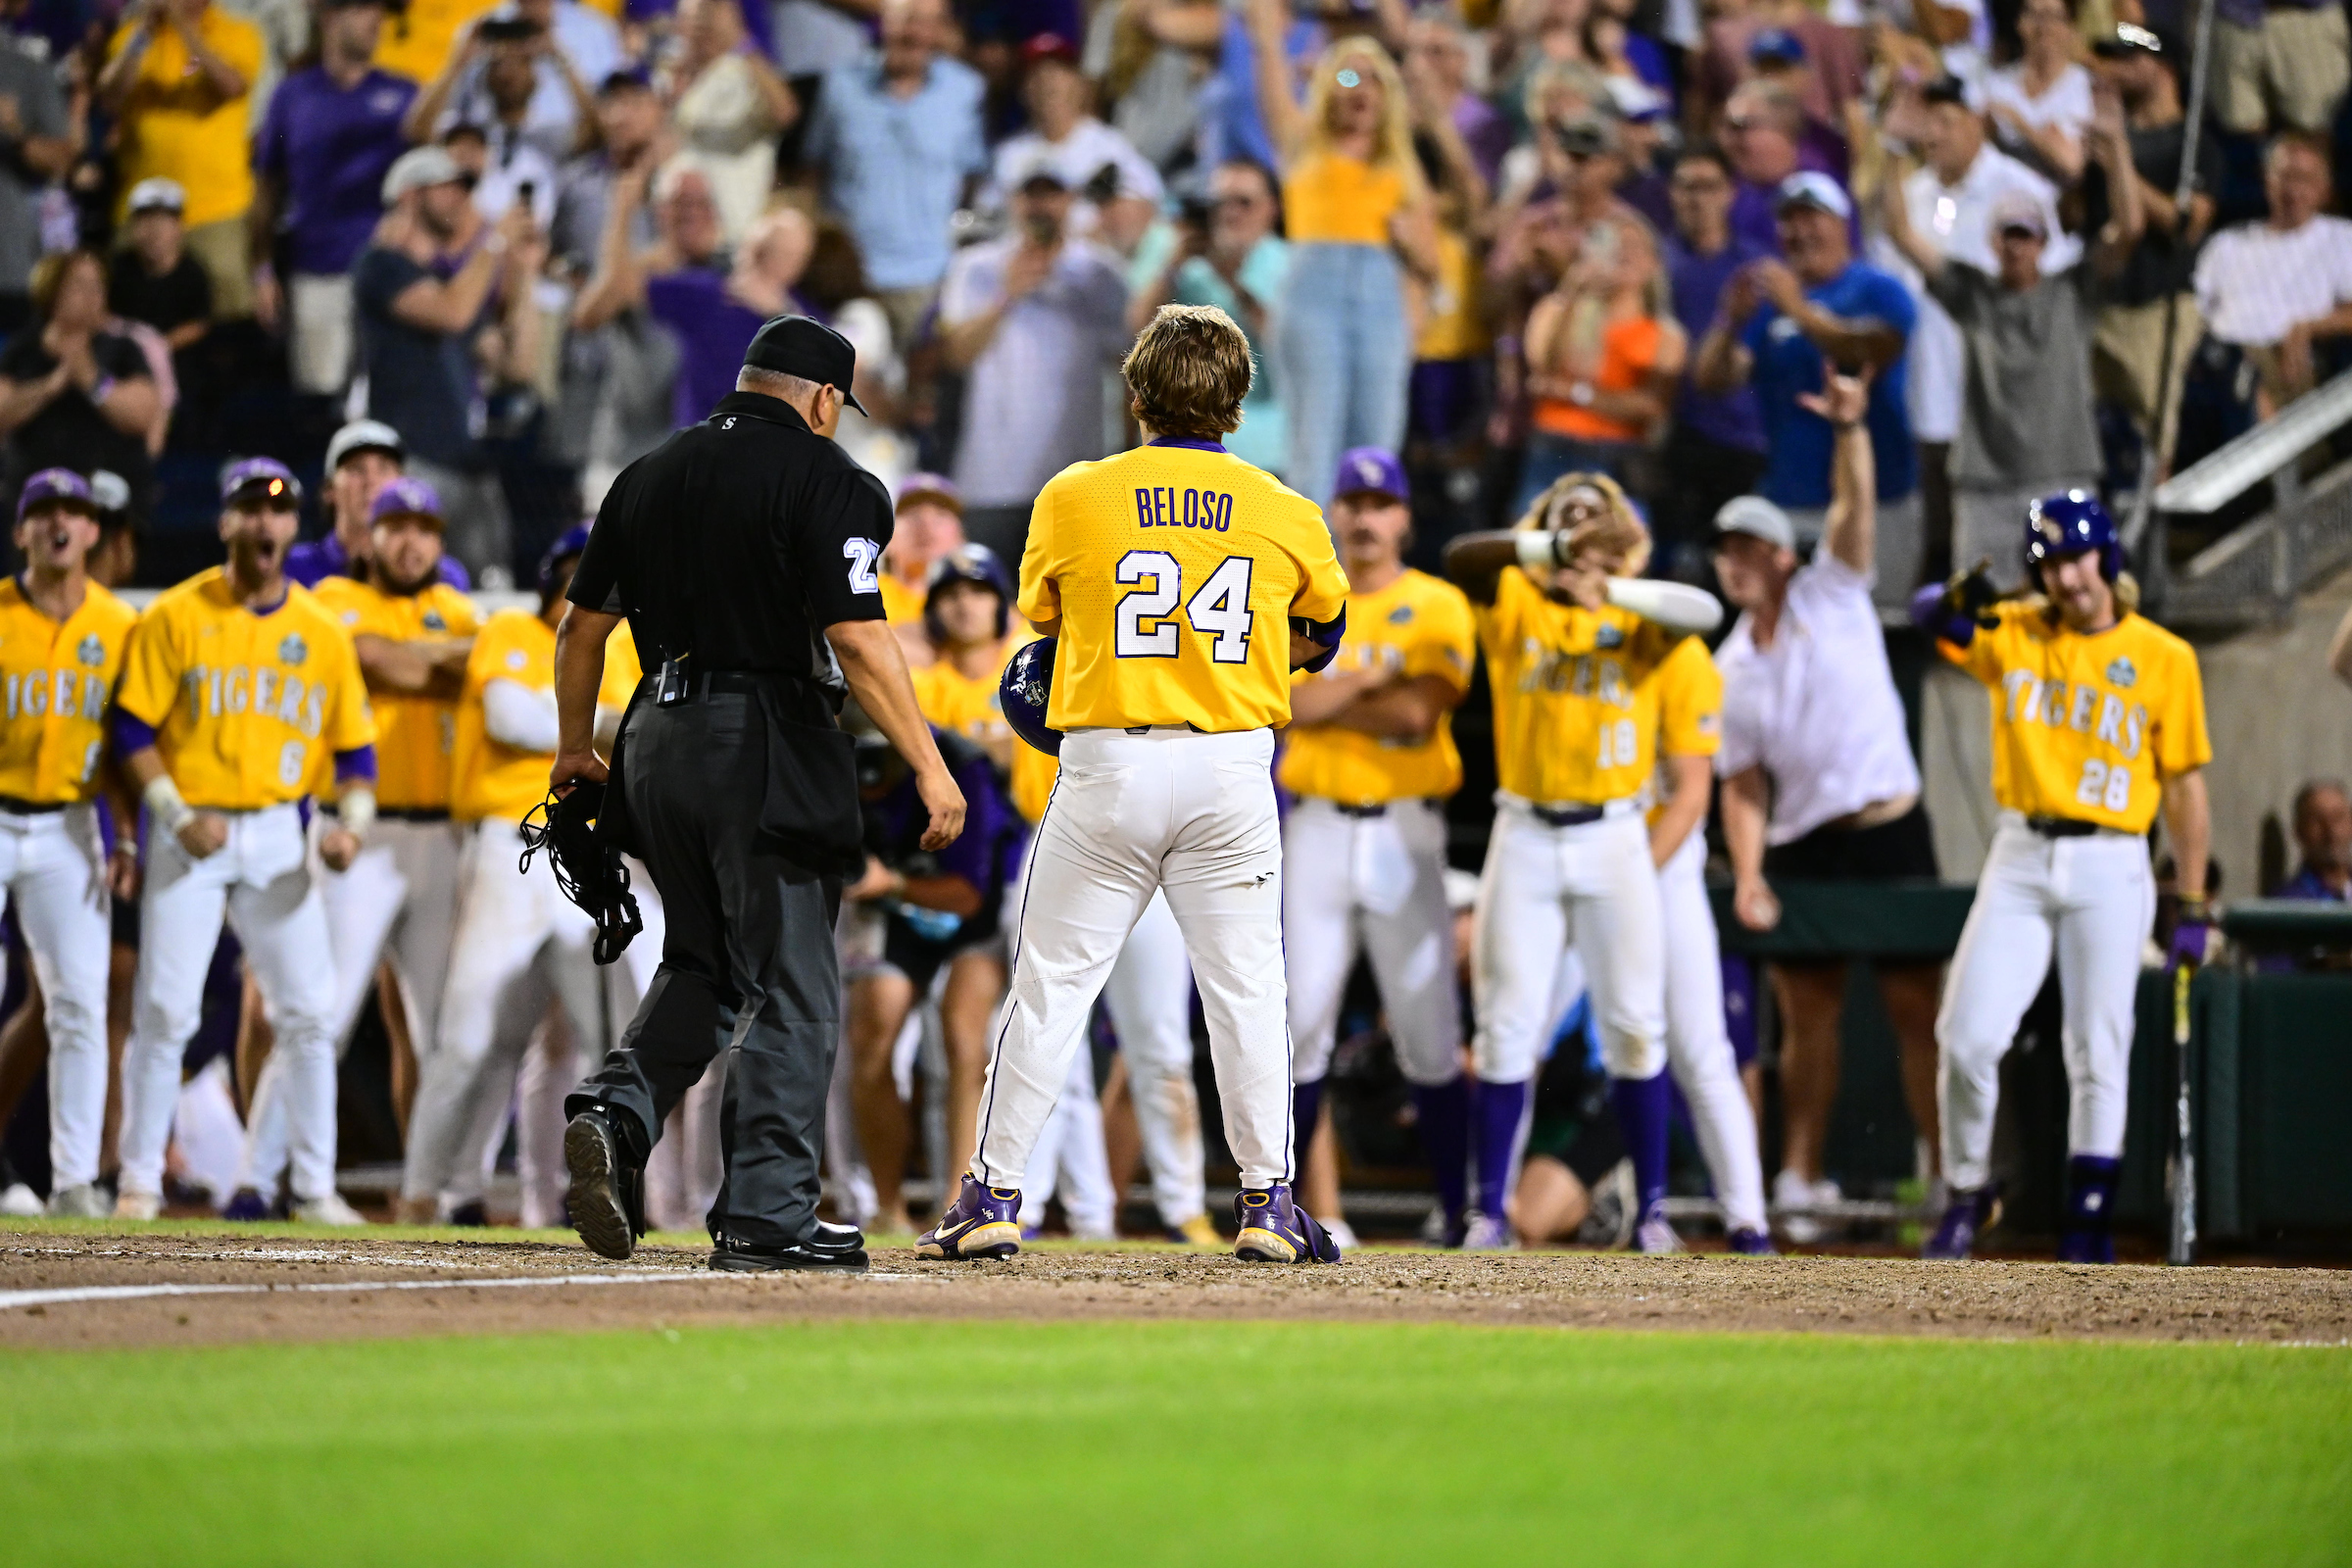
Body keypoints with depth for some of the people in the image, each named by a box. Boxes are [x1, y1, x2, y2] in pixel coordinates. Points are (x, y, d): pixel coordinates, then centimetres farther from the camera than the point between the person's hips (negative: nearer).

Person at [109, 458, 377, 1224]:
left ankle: (315, 1187, 6)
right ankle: (139, 1182, 2)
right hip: (191, 830, -3)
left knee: (308, 1011, -1)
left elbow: (355, 745, 10)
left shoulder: (322, 631, 7)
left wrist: (353, 822, -7)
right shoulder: (176, 616, -2)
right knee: (165, 1010, -6)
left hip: (278, 836, 3)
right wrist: (178, 816, -14)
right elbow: (132, 728, -4)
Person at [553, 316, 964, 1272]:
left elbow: (582, 627, 17)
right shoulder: (824, 478, -6)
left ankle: (618, 1111, -4)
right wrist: (929, 767, -13)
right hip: (767, 753, -6)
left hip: (658, 746, 6)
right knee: (791, 987, -1)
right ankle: (766, 1218, -4)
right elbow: (857, 638, -15)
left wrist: (576, 748, 29)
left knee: (703, 966, 20)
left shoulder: (649, 474, 13)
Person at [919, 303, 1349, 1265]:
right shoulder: (1285, 514, 3)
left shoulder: (1074, 498, -1)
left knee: (1050, 985, 5)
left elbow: (1040, 616, 13)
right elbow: (1325, 629, 19)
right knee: (1245, 987, 7)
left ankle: (992, 1196, 6)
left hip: (1106, 763, -1)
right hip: (1232, 763, 1)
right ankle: (1268, 1203, 6)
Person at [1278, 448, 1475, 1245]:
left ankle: (1458, 1209, 2)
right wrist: (1375, 682, -13)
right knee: (1299, 1022, -4)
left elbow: (1419, 715, -11)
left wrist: (1328, 699, -8)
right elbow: (1282, 706, -4)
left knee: (1429, 1030, -3)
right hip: (1317, 827, 2)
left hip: (1404, 830, -2)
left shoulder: (1437, 606, 2)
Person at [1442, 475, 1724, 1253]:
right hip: (1524, 837, 0)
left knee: (1635, 1026, 1)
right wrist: (1551, 548, -28)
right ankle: (1489, 1212, 2)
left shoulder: (1644, 620, 4)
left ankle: (1651, 1209, 8)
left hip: (1614, 836, 0)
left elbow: (1704, 612, -18)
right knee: (1507, 1027, -1)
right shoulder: (1515, 601, 5)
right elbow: (1461, 558, -15)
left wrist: (1611, 589, -28)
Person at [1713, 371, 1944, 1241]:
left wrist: (1850, 428, -31)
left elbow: (1856, 506, -13)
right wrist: (1747, 875, -5)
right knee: (1807, 1014, 6)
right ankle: (1800, 1180, 12)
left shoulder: (1832, 596, 1)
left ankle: (1946, 1172, -4)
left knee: (1916, 1005, -4)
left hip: (1888, 832, -4)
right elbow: (1742, 784, 8)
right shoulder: (1729, 667, 10)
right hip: (1799, 848, 4)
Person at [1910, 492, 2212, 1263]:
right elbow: (1928, 615, -6)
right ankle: (1969, 1193, 15)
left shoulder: (2165, 658, 0)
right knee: (1968, 1037, -4)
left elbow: (2185, 787, 1)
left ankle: (2087, 1224, 5)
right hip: (2021, 859, 2)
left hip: (2110, 866, -2)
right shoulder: (2013, 633, 6)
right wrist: (1953, 604, -31)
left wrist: (2192, 904, -2)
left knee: (2099, 1055, -1)